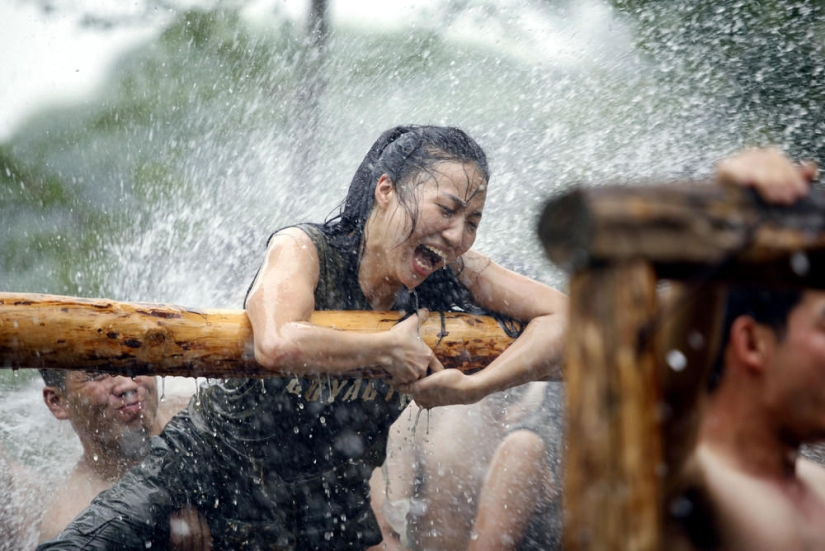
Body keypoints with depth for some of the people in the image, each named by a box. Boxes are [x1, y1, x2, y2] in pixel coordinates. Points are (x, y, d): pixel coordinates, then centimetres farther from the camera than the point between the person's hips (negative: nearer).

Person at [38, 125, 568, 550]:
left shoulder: (453, 274, -5)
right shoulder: (304, 250, -19)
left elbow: (564, 315, -9)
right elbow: (279, 345, -39)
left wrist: (473, 386, -21)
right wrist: (388, 349, -27)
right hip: (211, 465, -4)